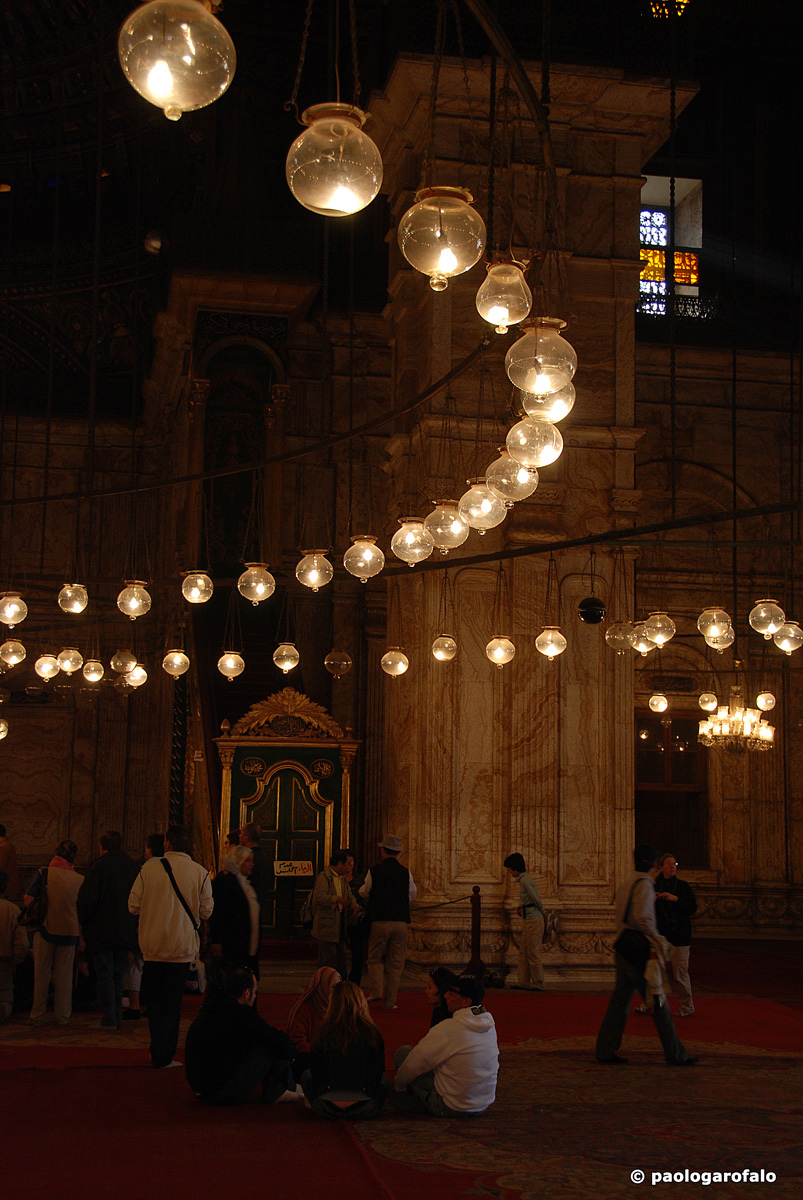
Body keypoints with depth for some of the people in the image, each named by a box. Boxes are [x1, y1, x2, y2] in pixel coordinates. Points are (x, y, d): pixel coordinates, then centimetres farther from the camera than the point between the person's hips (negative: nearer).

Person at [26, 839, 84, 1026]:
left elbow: (28, 898, -10)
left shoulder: (44, 873, -8)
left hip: (46, 927, -1)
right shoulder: (80, 879, -1)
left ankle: (38, 1015, 13)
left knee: (41, 973, 9)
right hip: (69, 931, 1)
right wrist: (81, 937, 14)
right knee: (64, 974, 10)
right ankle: (62, 1015, 13)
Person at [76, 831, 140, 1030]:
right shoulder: (132, 866, 4)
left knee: (104, 975, -1)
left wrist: (83, 920, 0)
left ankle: (109, 1019, -4)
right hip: (126, 930, 6)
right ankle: (118, 1017, 16)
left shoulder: (99, 866, -13)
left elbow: (86, 899, -16)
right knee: (117, 974, 15)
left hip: (102, 931, -6)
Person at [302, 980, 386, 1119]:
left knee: (306, 1075, 29)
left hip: (327, 1107, -1)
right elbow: (378, 1073, 3)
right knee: (384, 1080, 32)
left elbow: (316, 1072, 4)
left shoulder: (323, 1031, -5)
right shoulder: (372, 1033, -5)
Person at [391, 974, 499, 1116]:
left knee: (403, 1052, 1)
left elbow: (412, 1065, -13)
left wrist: (398, 1085, 8)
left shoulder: (447, 1029, -25)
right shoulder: (490, 1025, -2)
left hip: (450, 1108, -7)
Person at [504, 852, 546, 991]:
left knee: (533, 953, -4)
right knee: (523, 952, 11)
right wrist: (521, 907, 8)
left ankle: (538, 984, 2)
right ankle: (524, 982, 15)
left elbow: (536, 899, -16)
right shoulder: (523, 879, 14)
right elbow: (534, 899, 18)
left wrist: (541, 912, 0)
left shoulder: (525, 880, -15)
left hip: (533, 920, -10)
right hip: (528, 921, 10)